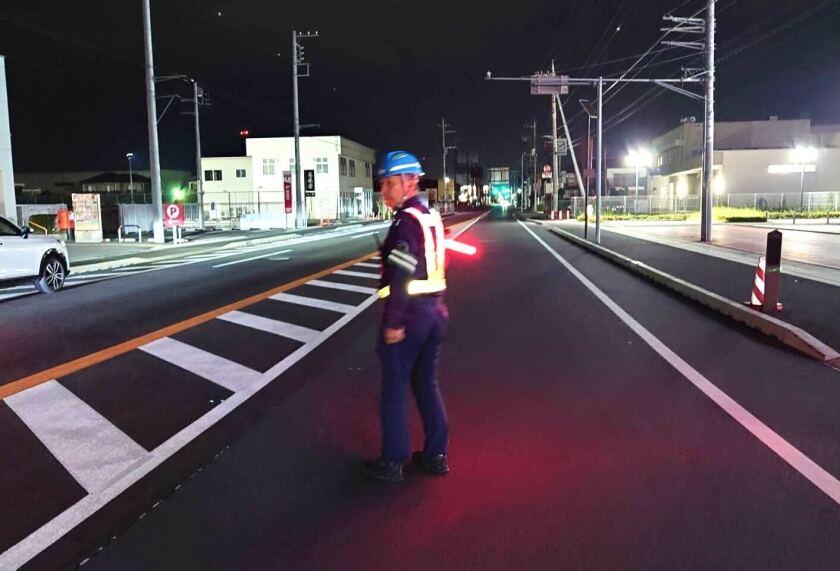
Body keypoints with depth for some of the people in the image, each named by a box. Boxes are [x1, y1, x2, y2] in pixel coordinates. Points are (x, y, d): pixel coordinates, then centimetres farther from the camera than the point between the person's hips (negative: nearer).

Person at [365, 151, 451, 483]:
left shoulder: (406, 221, -16)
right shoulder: (432, 217, 12)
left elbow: (402, 276, -23)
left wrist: (393, 322, -21)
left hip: (409, 314, -9)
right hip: (435, 310, 9)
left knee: (394, 388, 3)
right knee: (427, 383, 17)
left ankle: (392, 462, 13)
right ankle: (436, 455, 25)